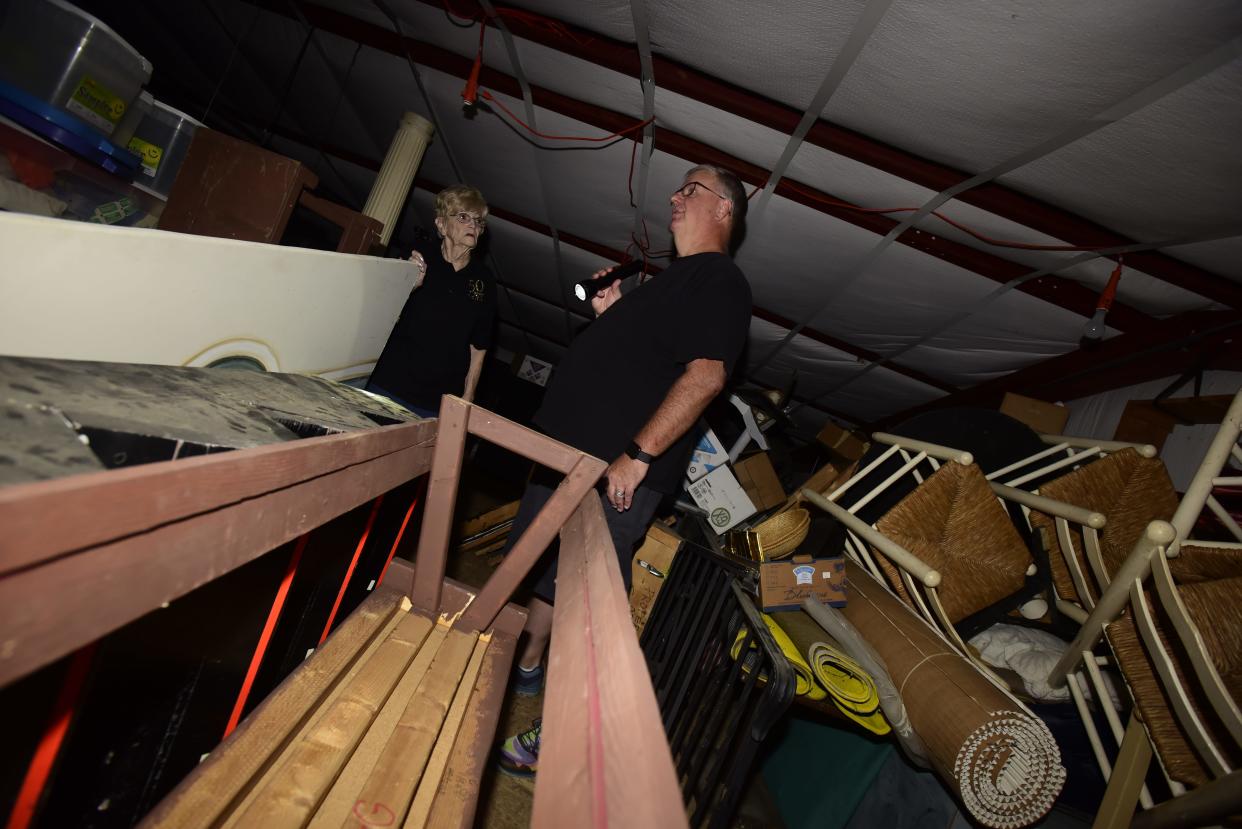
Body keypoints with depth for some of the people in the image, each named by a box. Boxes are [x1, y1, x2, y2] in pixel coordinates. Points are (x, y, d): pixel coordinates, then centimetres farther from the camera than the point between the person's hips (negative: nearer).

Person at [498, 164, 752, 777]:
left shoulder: (719, 280, -8)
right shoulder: (675, 278, 22)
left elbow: (705, 375, -22)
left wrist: (638, 455, -26)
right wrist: (612, 315, 10)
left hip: (618, 473, -10)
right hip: (571, 451, 10)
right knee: (541, 562, 21)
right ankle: (525, 669, 42)